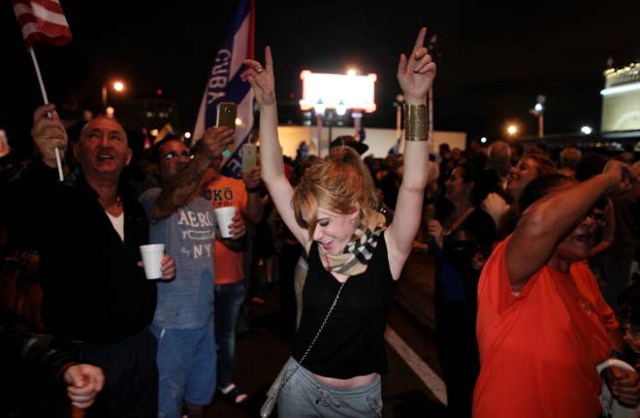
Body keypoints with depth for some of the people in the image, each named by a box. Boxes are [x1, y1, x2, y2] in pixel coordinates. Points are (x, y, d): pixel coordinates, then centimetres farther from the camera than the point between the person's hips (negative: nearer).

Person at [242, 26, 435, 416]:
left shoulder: (388, 249, -18)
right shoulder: (315, 243, -12)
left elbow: (414, 184, -31)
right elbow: (274, 176, -12)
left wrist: (416, 99, -38)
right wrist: (268, 104, -18)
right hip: (301, 385, 3)